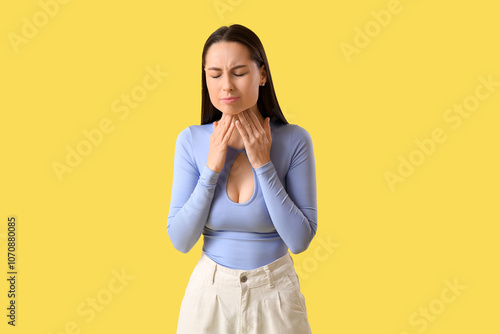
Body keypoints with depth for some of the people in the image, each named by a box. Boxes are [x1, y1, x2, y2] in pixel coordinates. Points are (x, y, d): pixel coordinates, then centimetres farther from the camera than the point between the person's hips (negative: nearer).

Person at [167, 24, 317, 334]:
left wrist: (263, 164, -21)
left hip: (275, 295, -1)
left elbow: (300, 240, -15)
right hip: (210, 291, 1)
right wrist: (212, 168, -19)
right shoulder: (191, 140, -9)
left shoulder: (294, 140, -13)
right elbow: (180, 240, -10)